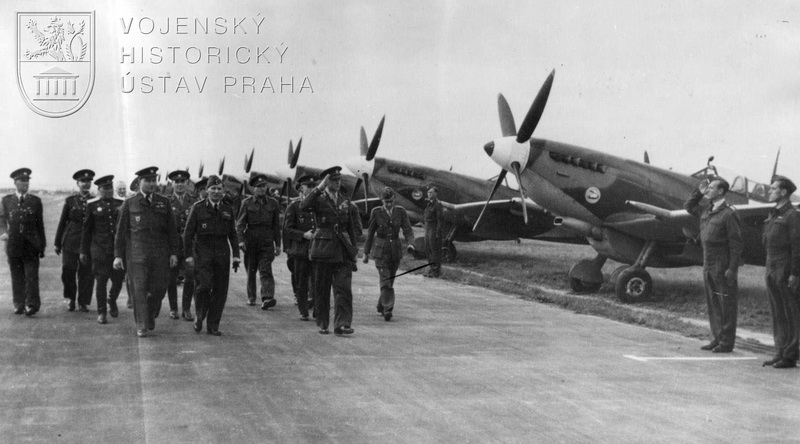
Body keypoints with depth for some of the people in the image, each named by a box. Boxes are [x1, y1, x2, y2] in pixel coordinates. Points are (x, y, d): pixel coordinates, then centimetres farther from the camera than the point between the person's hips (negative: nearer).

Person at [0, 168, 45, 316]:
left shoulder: (35, 201, 8)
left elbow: (40, 224, 9)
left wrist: (42, 245, 9)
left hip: (31, 245, -1)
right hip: (13, 245, 1)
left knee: (31, 275, -10)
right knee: (17, 277, 5)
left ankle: (32, 305, -11)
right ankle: (19, 305, 12)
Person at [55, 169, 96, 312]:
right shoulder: (70, 201, 6)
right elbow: (62, 222, 8)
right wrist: (57, 243, 6)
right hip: (70, 242, 0)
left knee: (86, 273, -1)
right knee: (68, 271, -3)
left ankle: (83, 302, 11)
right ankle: (71, 299, 19)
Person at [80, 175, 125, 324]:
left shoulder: (120, 204, 9)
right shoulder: (92, 205, 4)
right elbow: (86, 229, 6)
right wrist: (83, 251, 4)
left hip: (119, 247, 2)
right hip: (100, 248, -2)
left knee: (118, 279, 2)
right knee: (101, 280, -2)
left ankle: (112, 301, 32)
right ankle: (101, 312, 6)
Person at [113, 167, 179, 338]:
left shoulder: (164, 203, 10)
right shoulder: (129, 204, 5)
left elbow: (172, 230, 10)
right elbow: (121, 231, 5)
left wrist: (174, 253, 3)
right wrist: (118, 255, -1)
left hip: (160, 253, 2)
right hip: (137, 253, -2)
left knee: (159, 288, 1)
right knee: (139, 289, -6)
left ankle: (151, 316, 28)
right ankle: (141, 326, 1)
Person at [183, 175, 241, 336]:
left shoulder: (228, 209, 10)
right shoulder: (198, 208, 1)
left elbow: (232, 234, 14)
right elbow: (188, 233, 1)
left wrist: (236, 255, 8)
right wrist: (188, 255, -6)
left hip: (222, 252, 3)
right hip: (203, 252, -3)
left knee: (220, 290, 0)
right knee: (204, 285, -16)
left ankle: (213, 326, 9)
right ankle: (199, 317, 9)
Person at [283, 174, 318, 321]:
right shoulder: (293, 207, 2)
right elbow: (287, 230, -3)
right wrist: (303, 235, -15)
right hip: (299, 251, -2)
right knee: (301, 283, 4)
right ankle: (303, 312, 15)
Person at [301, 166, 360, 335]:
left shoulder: (345, 201, 13)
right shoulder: (319, 199, -1)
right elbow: (303, 206, -23)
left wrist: (353, 250, 17)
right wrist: (319, 188, -28)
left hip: (343, 249, 3)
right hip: (324, 248, -3)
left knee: (344, 288, -8)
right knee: (322, 288, 4)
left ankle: (342, 324, -10)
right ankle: (322, 324, 14)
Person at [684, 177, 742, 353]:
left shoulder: (729, 214, -12)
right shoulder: (706, 211, 11)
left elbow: (736, 244, -14)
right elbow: (689, 206, 30)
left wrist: (732, 269, -19)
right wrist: (699, 192, 14)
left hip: (722, 266, -8)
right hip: (708, 265, 8)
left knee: (726, 304, -1)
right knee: (712, 303, 12)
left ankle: (727, 342, 4)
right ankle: (717, 338, 19)